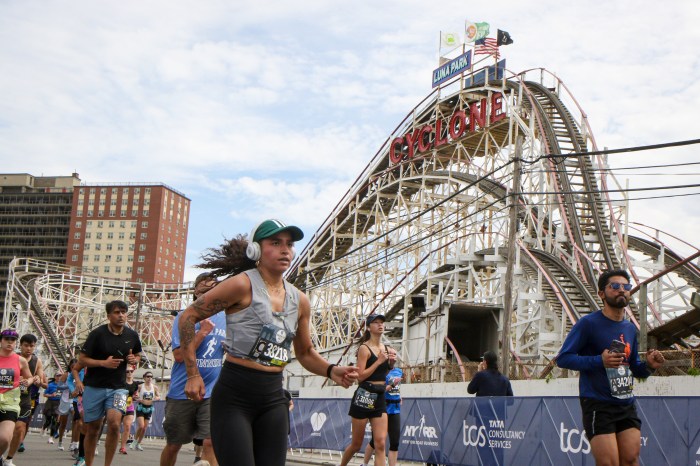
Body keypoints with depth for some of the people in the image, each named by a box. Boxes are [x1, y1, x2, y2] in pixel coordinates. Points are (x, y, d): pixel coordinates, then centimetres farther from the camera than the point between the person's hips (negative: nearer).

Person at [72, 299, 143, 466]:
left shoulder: (132, 336, 2)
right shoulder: (97, 334, -8)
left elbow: (138, 355, 20)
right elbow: (82, 360, -6)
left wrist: (134, 360, -3)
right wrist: (104, 363, -19)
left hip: (118, 387, 1)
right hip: (94, 387, -1)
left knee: (114, 423, -20)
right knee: (93, 429, 7)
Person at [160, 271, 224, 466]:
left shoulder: (226, 319, 8)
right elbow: (179, 355, -10)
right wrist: (203, 332, -16)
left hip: (212, 393, 1)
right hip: (182, 392, -1)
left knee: (211, 442, -15)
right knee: (173, 444, 12)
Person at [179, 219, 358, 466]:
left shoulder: (299, 301, 9)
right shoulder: (243, 284, -10)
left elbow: (305, 352, 20)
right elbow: (188, 316, -5)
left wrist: (331, 370, 0)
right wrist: (193, 375, -8)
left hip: (273, 398, 6)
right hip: (233, 396, -6)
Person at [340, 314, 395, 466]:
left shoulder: (386, 348, 11)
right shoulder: (364, 348, -9)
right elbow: (360, 376, -16)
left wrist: (390, 363, 3)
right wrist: (379, 361, -17)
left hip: (380, 398, 5)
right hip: (364, 396, -5)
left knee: (380, 443, -8)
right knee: (356, 444, 8)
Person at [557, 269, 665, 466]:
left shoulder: (630, 328, 14)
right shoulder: (588, 323, -7)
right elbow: (562, 358, -12)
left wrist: (649, 365, 1)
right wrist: (599, 361, -24)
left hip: (627, 405, 7)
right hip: (597, 405, -6)